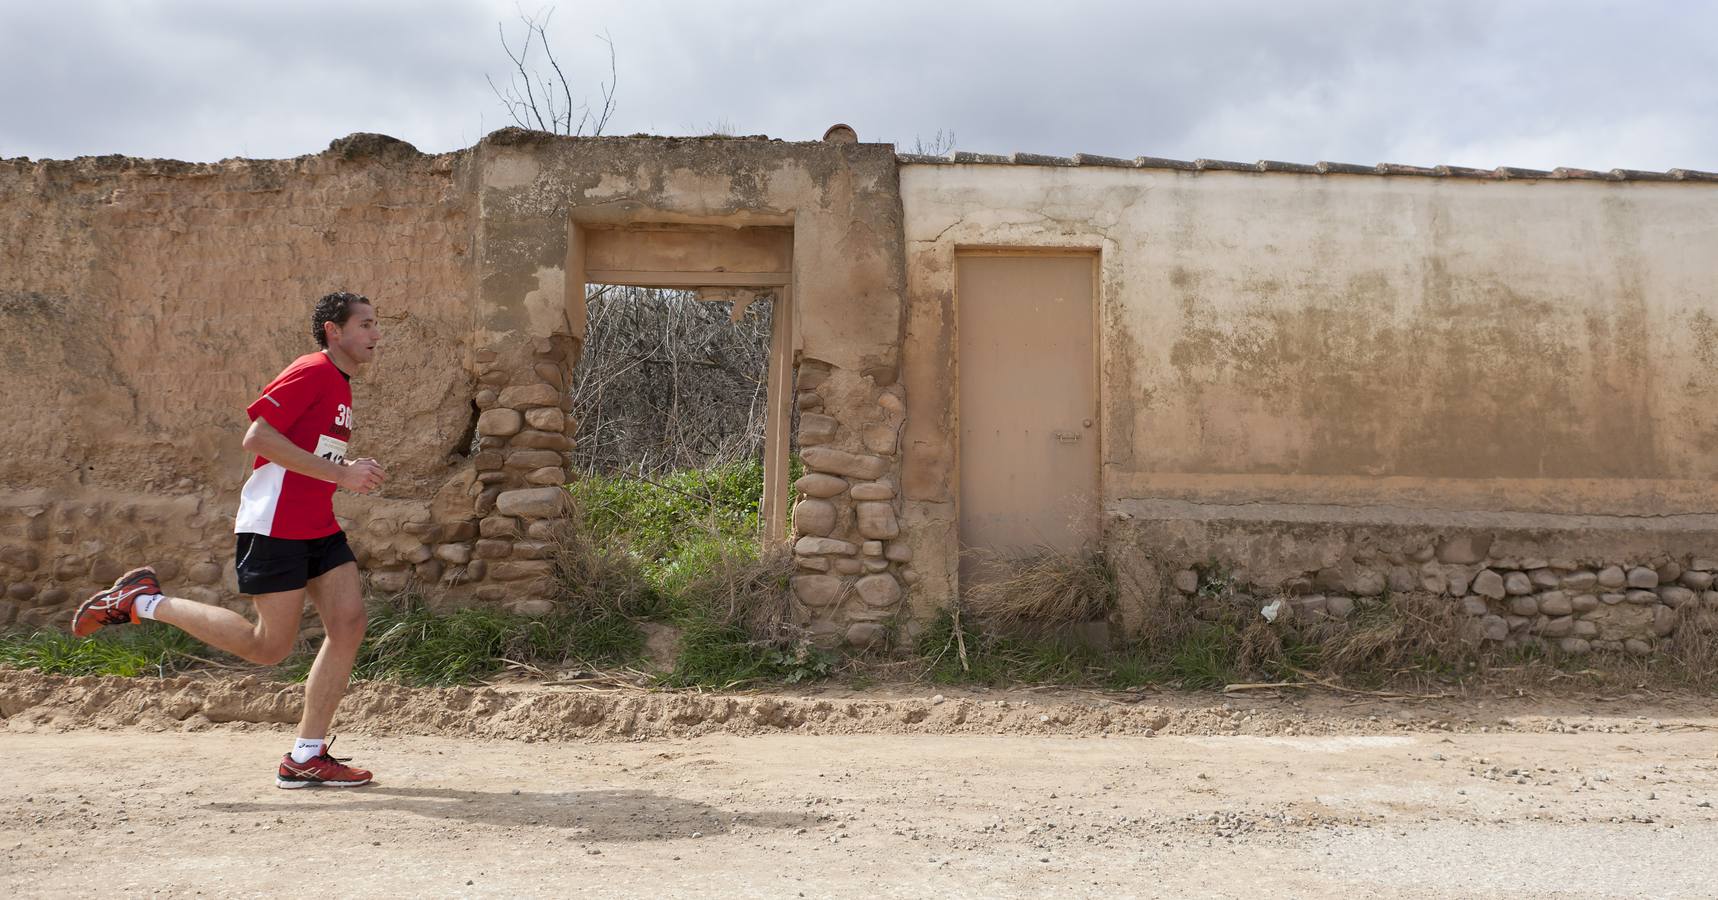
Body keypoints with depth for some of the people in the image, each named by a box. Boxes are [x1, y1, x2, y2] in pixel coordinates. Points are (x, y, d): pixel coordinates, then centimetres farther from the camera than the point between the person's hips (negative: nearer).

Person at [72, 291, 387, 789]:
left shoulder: (340, 385, 18)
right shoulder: (311, 372, -12)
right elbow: (258, 437, -21)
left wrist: (350, 470, 9)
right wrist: (338, 473, -21)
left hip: (317, 527, 9)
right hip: (274, 525, -9)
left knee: (349, 623, -3)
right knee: (270, 646, -4)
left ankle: (305, 756, 4)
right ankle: (143, 601, 10)